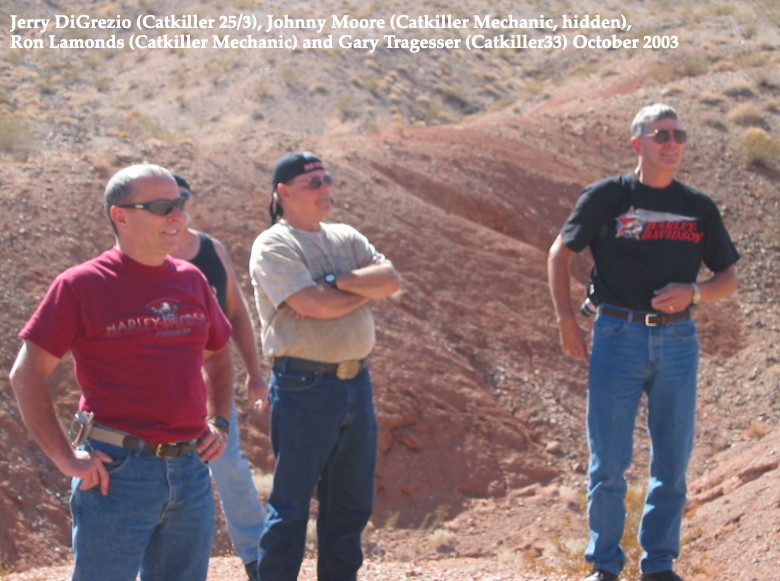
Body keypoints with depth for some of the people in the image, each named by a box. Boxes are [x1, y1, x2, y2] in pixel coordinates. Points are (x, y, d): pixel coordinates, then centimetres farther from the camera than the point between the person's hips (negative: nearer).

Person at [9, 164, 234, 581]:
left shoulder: (190, 280, 10)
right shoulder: (82, 285, -6)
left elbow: (216, 356, 27)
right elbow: (26, 375, -6)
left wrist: (218, 422, 12)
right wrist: (65, 458, -11)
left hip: (190, 467, 6)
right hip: (117, 471, -6)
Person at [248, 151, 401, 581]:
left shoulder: (346, 238, 15)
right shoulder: (274, 246, -7)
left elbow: (390, 279, 0)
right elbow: (314, 304, -20)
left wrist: (335, 280, -12)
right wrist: (366, 291, -4)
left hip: (356, 382, 7)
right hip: (304, 387, -7)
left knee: (352, 503, 13)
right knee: (291, 505, -1)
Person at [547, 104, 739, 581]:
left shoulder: (700, 208, 8)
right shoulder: (606, 197, 1)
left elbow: (729, 278, 13)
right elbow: (560, 255, 9)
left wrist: (692, 292, -8)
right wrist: (566, 321, -1)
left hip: (678, 341, 3)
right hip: (618, 336, -2)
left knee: (673, 461, 6)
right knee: (609, 462, -1)